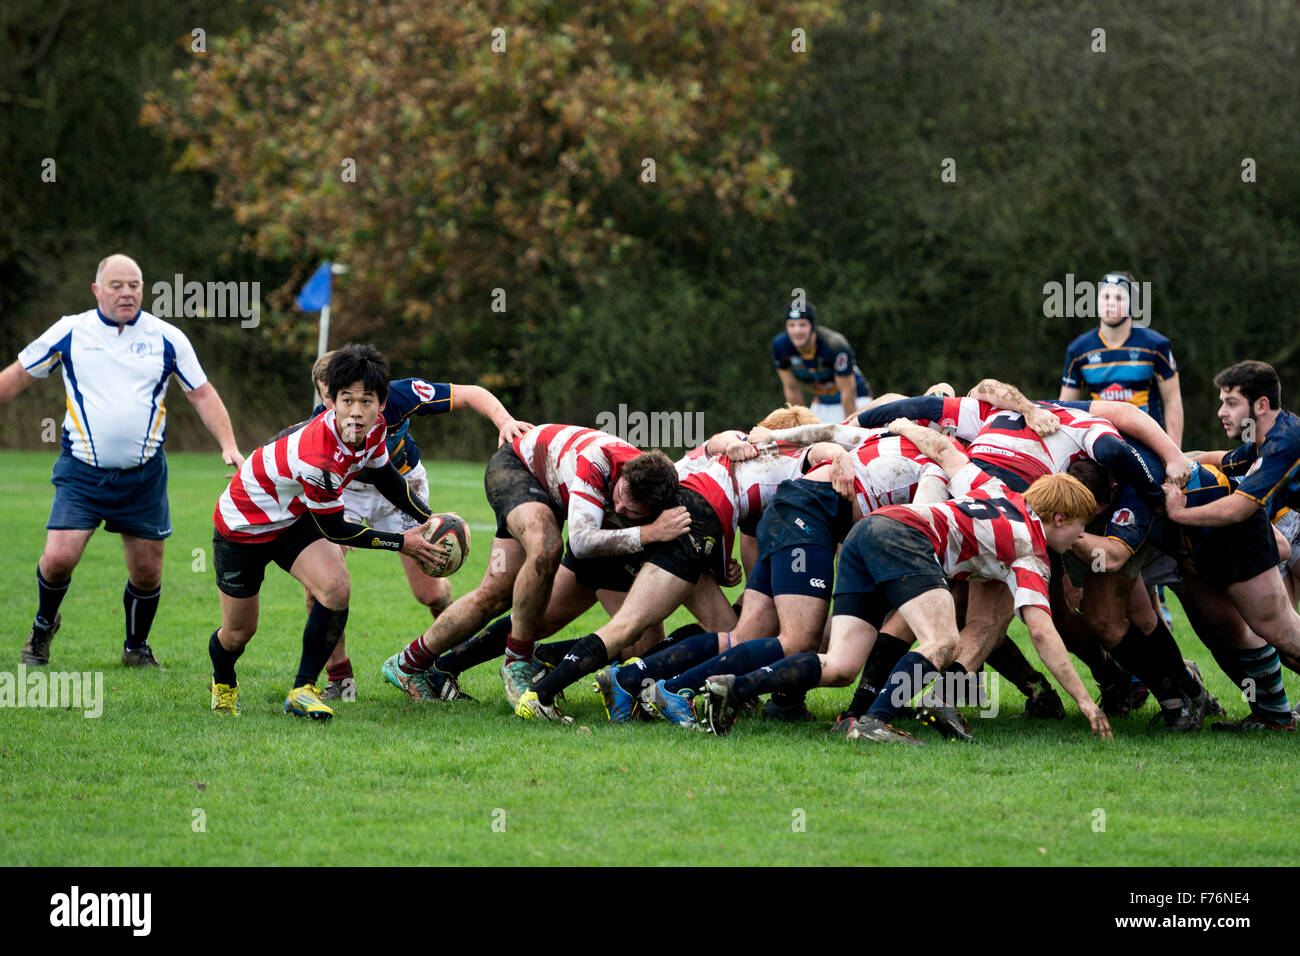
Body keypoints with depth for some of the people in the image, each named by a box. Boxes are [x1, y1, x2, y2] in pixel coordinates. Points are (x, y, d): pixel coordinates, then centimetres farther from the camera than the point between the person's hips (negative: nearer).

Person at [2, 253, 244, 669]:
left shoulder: (167, 338, 2)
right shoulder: (69, 332, 0)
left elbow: (202, 394, 9)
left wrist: (229, 446, -3)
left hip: (144, 476, 1)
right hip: (82, 473, -1)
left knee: (147, 571, 3)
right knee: (58, 558, -14)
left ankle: (137, 648, 28)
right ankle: (44, 625, 17)